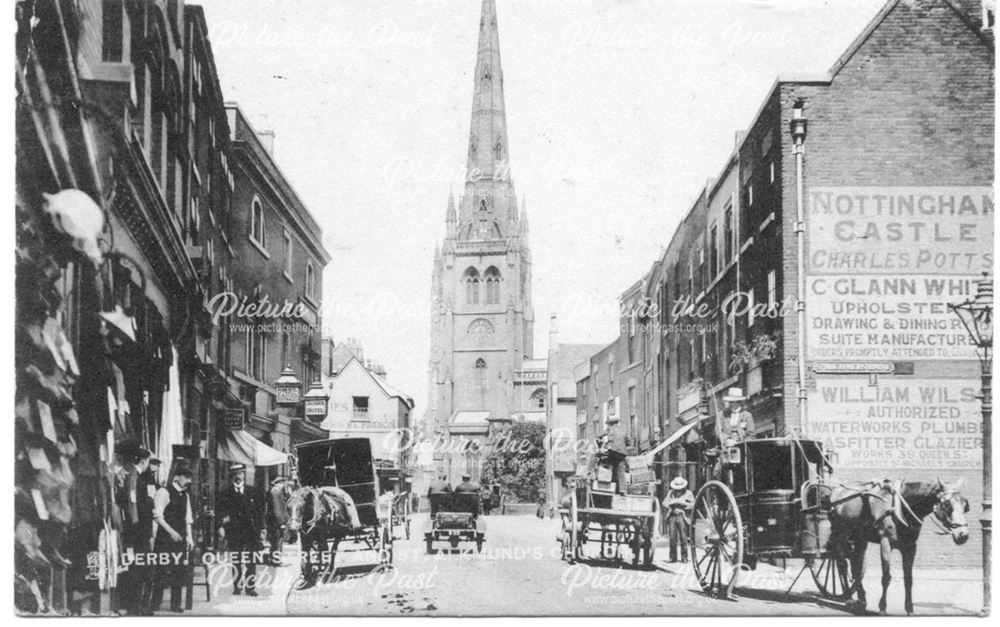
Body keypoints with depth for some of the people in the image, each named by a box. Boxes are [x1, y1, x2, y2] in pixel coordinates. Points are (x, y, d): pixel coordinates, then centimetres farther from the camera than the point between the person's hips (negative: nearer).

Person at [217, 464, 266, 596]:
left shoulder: (253, 492, 10)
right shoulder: (225, 494, 6)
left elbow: (260, 512, 9)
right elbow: (220, 511, -1)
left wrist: (261, 529, 4)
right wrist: (221, 526, -15)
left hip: (252, 531, 1)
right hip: (234, 533, -1)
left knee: (251, 561, 0)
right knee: (236, 561, 1)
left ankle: (250, 587, 5)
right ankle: (237, 586, 8)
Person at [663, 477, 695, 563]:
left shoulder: (688, 493, 8)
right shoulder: (670, 493, 16)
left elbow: (692, 505, -1)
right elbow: (664, 503, 11)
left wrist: (682, 503, -12)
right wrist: (672, 502, -7)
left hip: (682, 517, -2)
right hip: (672, 516, 2)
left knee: (683, 538, -6)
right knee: (672, 538, -4)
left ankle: (684, 557, 1)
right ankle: (673, 557, 2)